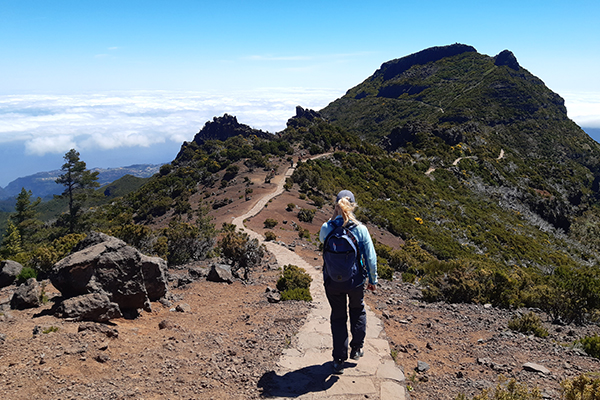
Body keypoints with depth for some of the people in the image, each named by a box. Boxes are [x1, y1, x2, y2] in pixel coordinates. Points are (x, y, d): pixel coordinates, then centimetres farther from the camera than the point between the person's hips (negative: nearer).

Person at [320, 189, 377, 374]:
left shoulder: (327, 228, -14)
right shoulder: (360, 229, -16)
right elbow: (371, 257, -8)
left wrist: (334, 218, 6)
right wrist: (373, 279, 6)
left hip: (333, 282, 0)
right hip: (356, 281, 0)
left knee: (338, 317, 18)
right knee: (358, 311, 28)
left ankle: (339, 359, 23)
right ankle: (356, 349, 40)